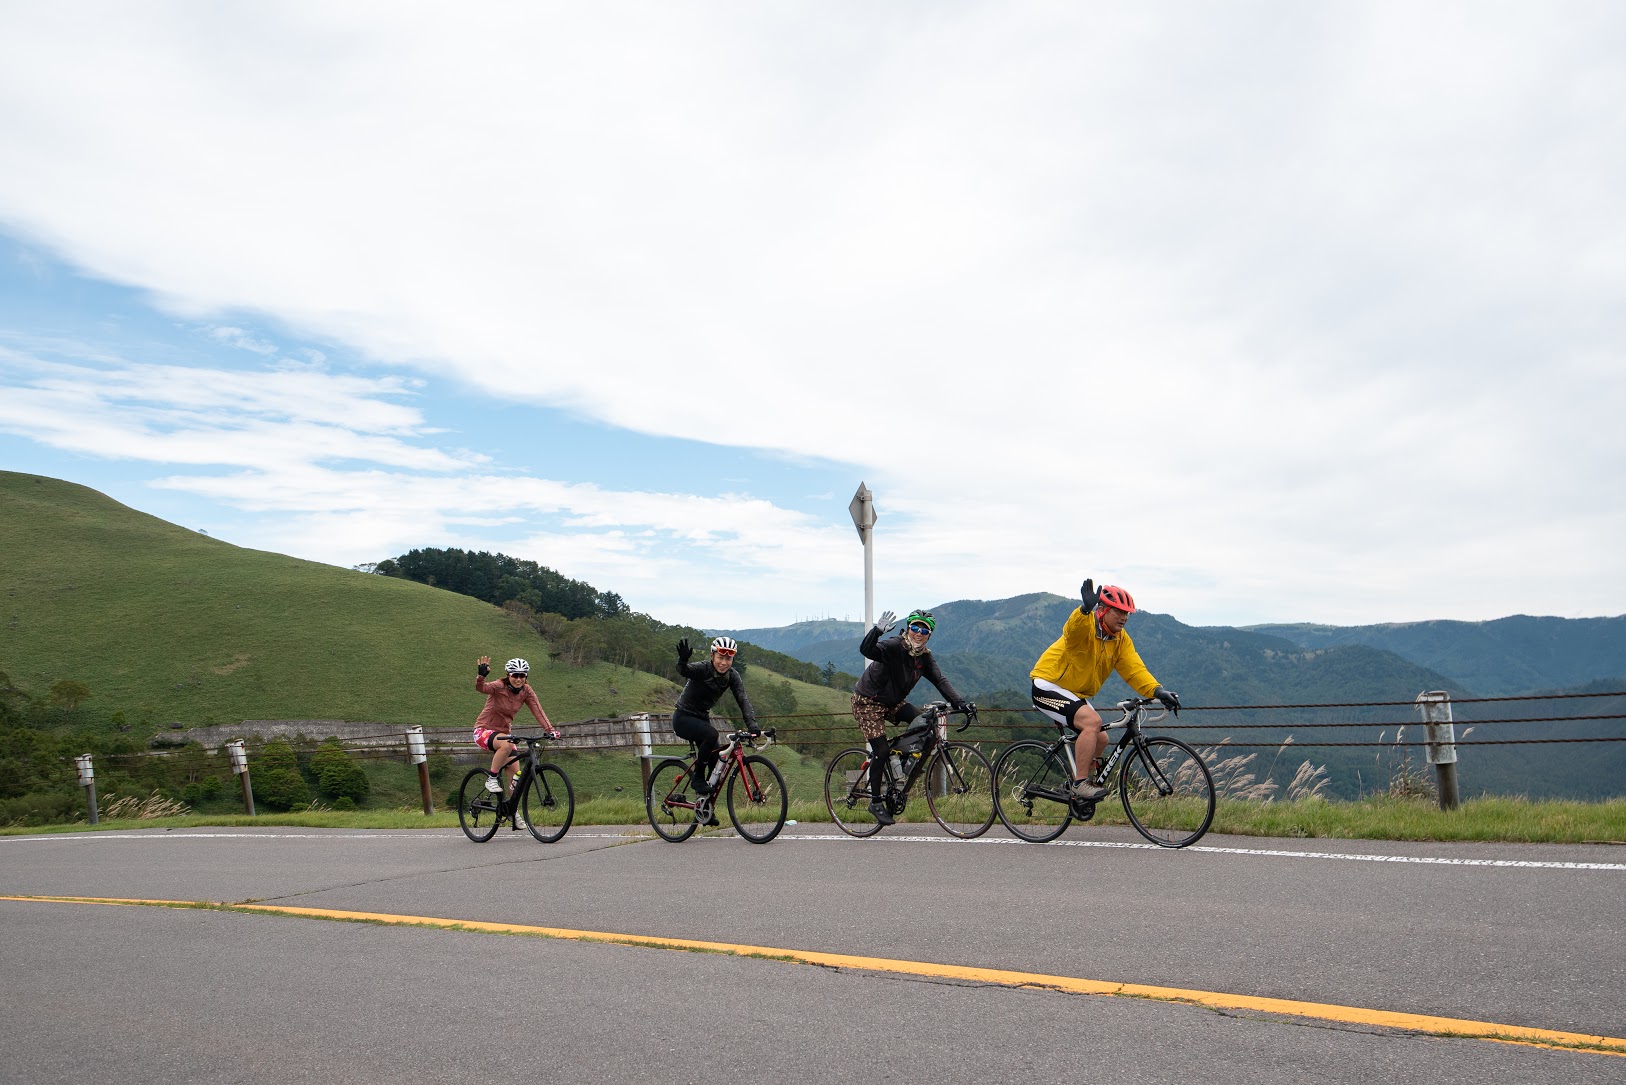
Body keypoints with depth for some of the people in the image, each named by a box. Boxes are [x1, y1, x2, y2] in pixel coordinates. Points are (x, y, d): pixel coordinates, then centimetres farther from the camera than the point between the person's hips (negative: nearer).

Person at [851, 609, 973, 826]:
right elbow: (866, 650, -39)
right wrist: (877, 631, -57)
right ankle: (876, 802, 1)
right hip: (868, 702, -7)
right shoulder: (894, 647, -24)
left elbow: (940, 680, -8)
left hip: (893, 702, 7)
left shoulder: (924, 657, -3)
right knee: (881, 751, -13)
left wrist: (959, 702, -21)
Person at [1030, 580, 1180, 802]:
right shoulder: (1085, 627, -21)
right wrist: (1086, 609, -65)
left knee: (1100, 739, 8)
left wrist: (1157, 691, -23)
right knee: (1092, 721, -27)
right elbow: (1073, 629, -45)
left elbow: (1134, 669, -6)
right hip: (1048, 687, -9)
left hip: (1075, 694, 9)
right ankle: (1080, 784, -20)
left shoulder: (1121, 640, 2)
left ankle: (1074, 785, 27)